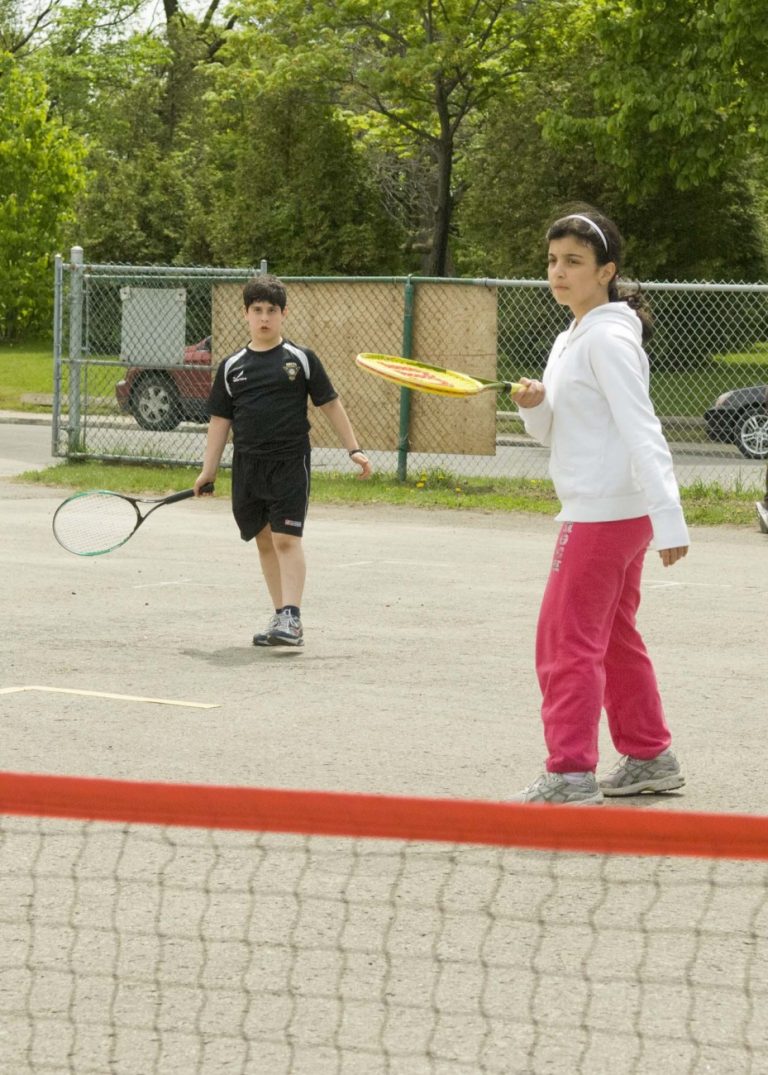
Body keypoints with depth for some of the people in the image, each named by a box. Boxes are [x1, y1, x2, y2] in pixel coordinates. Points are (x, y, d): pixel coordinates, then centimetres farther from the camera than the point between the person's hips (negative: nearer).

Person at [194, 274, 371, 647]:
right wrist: (208, 470, 8)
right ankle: (281, 616, 15)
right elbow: (220, 420, 11)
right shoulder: (232, 367, 8)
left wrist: (353, 449, 2)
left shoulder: (301, 359, 1)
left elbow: (330, 405, 6)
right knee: (264, 541, 8)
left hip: (290, 462, -4)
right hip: (247, 464, 4)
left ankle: (291, 617, -16)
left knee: (286, 539, -13)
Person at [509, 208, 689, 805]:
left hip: (604, 511, -10)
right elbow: (552, 432, 19)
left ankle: (571, 774, -9)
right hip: (603, 512, 10)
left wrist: (669, 521, -26)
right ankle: (649, 758, 25)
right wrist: (533, 404, -5)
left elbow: (642, 432, -21)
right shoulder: (569, 341, 15)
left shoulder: (608, 339, -14)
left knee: (566, 639, -9)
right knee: (614, 640, 17)